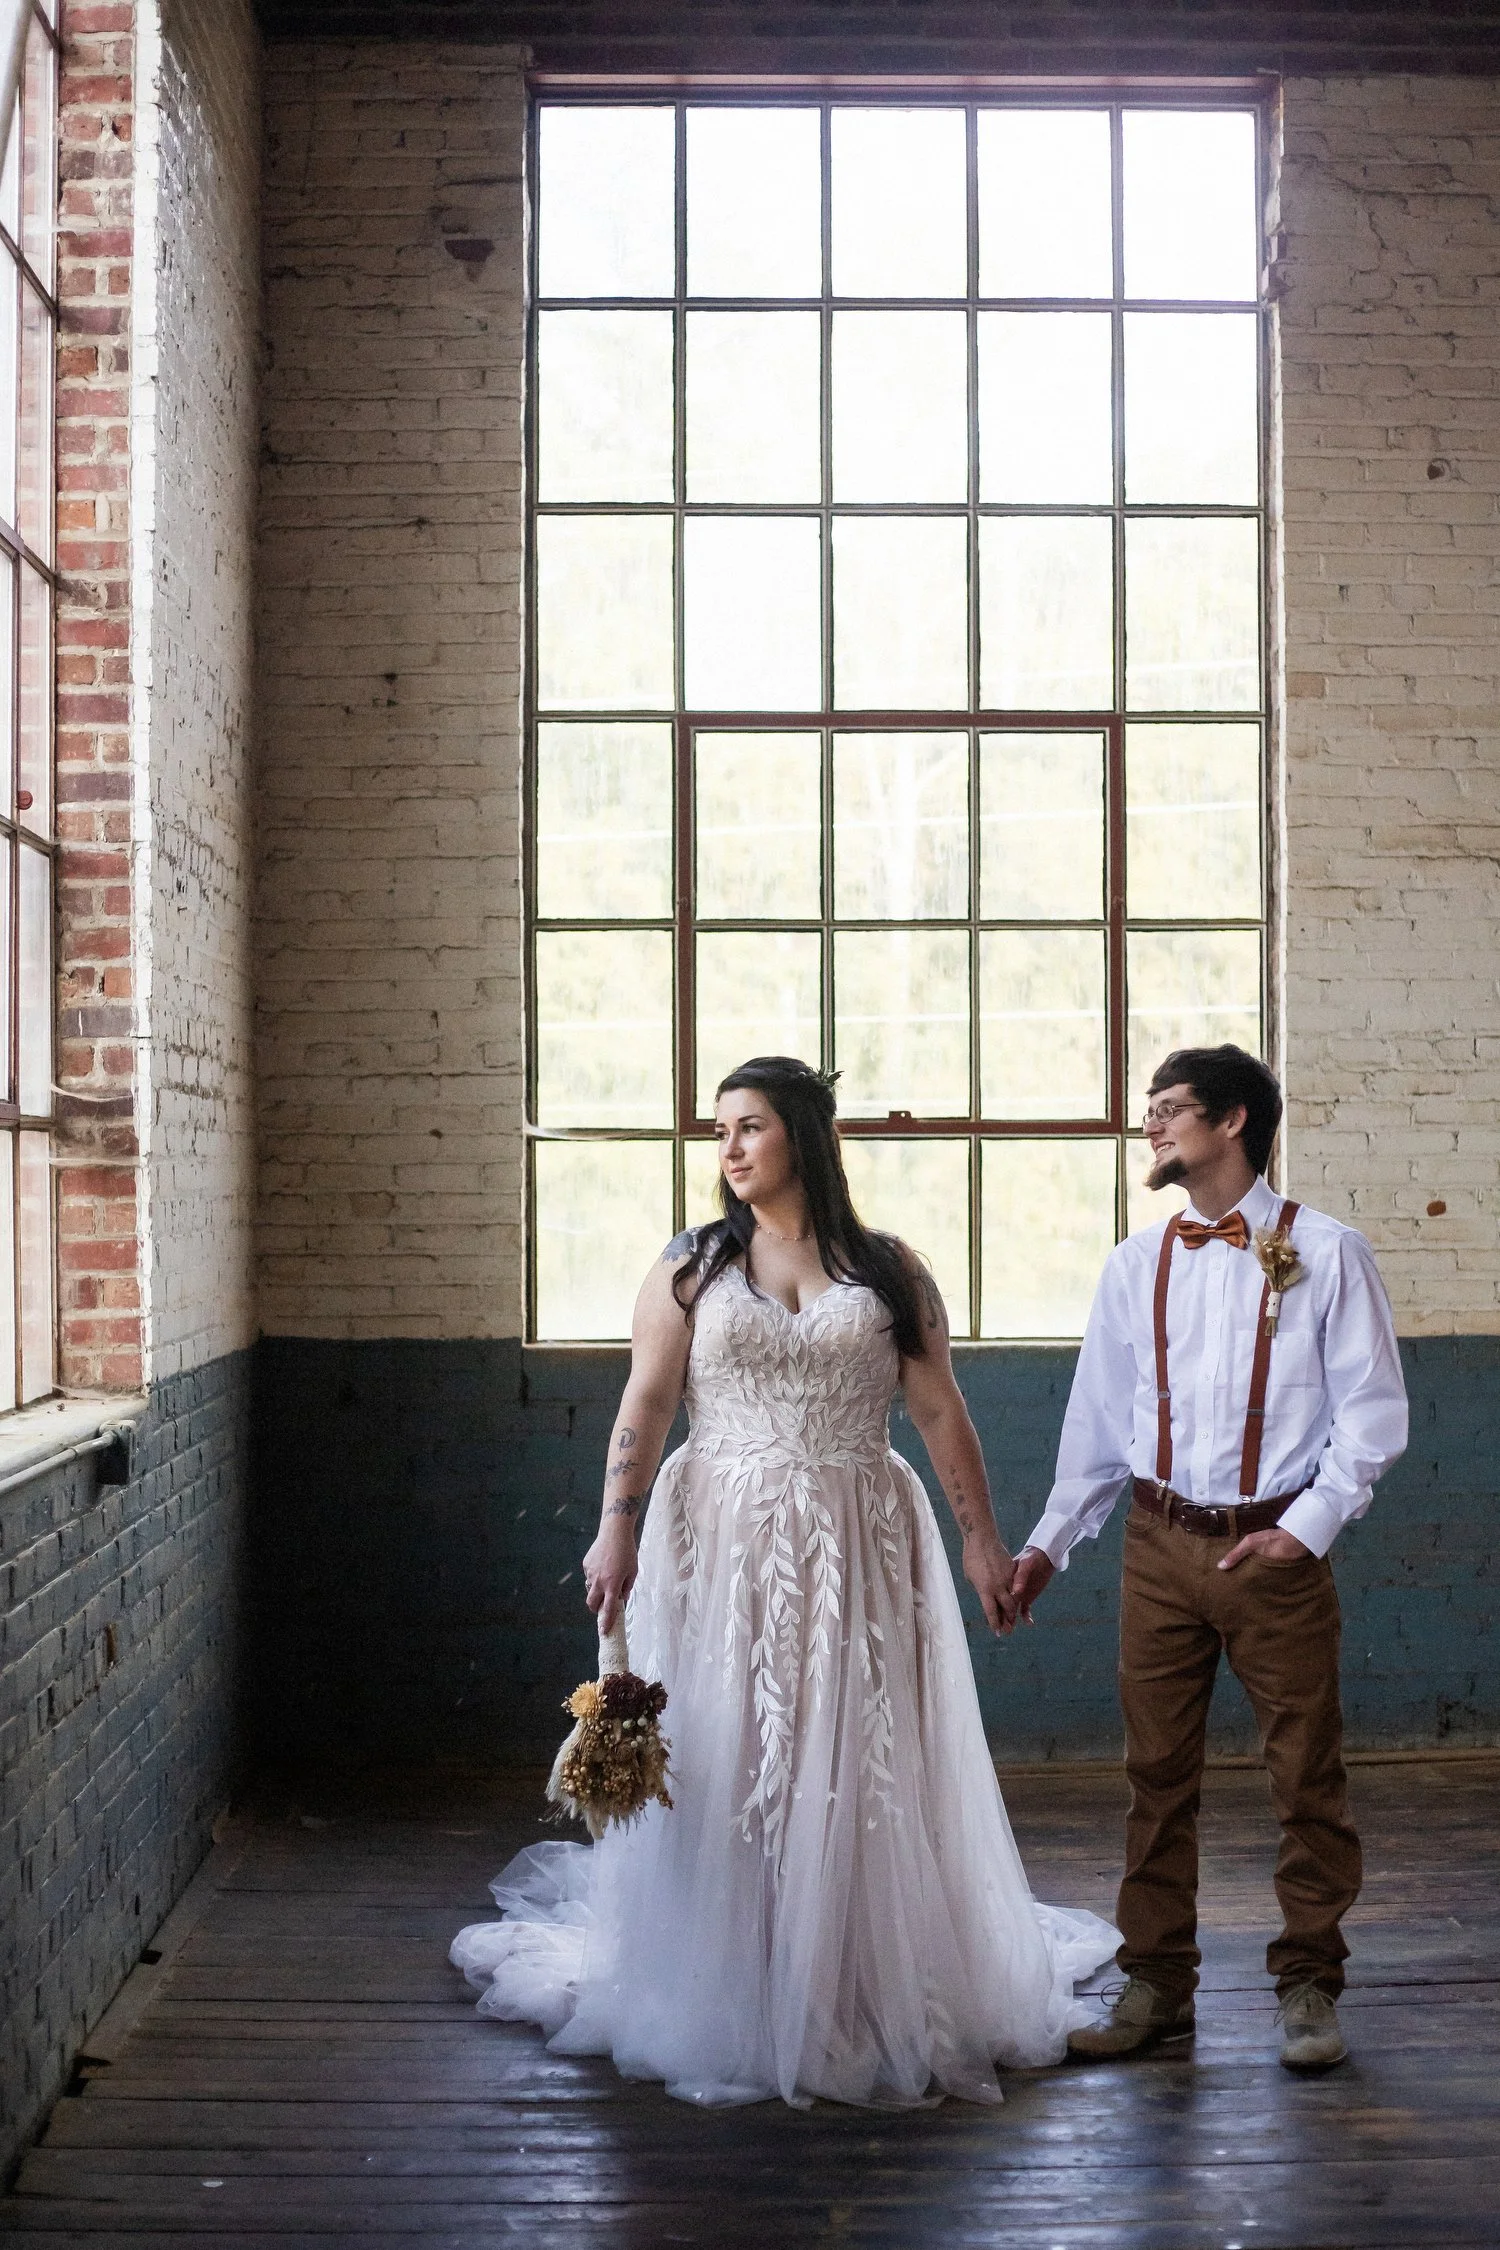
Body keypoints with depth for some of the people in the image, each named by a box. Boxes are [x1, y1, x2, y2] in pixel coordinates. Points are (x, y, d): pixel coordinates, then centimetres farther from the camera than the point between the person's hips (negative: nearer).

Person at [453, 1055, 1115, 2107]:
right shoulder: (692, 1266, 5)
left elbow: (941, 1411, 4)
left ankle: (864, 1997, 17)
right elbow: (645, 1401, -3)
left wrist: (984, 1541, 1)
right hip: (723, 1541, 0)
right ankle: (725, 2007, 16)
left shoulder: (889, 1271, 5)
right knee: (721, 1768, 3)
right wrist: (616, 1528, -13)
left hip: (857, 1547, 0)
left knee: (856, 1770, 3)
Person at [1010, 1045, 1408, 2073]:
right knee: (1159, 1775, 7)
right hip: (1161, 1546, 3)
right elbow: (1100, 1425, 13)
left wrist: (1306, 1529, -10)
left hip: (1277, 1549, -3)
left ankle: (1311, 1988, 18)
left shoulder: (1324, 1252, -1)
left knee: (1307, 1777, 4)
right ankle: (1157, 1985, 18)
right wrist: (1049, 1543, 8)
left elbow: (1373, 1411, -2)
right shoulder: (1135, 1266, 10)